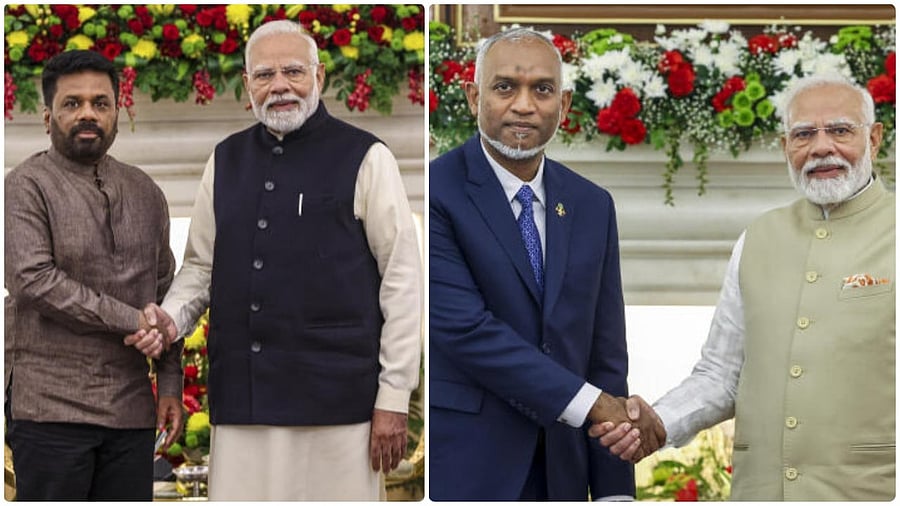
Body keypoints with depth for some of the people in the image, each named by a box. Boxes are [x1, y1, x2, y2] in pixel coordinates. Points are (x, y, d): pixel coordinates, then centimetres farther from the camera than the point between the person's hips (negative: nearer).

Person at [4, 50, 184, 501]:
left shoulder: (144, 192, 15)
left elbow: (165, 291, 17)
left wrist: (170, 382, 9)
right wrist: (131, 320, -15)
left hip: (131, 409, 5)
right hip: (52, 408, -5)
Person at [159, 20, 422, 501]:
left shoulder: (364, 158, -1)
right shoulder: (226, 159, 14)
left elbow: (402, 279, -3)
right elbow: (200, 266, 20)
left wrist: (394, 397, -6)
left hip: (336, 398, -4)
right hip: (241, 400, 4)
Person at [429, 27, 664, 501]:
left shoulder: (593, 206, 7)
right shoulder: (439, 190, -10)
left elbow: (605, 354, 7)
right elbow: (464, 328, -18)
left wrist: (615, 490, 2)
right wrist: (590, 404, -18)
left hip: (560, 470, 5)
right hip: (461, 464, -5)